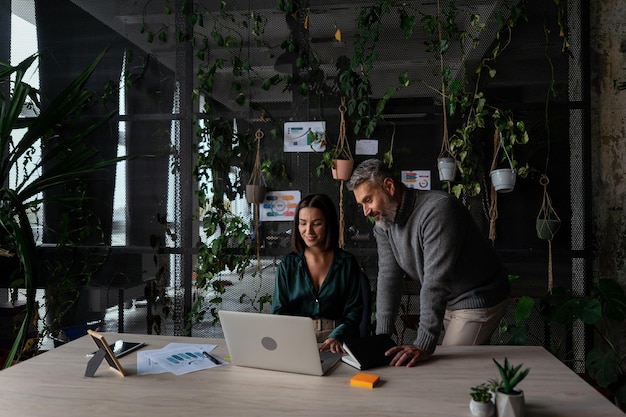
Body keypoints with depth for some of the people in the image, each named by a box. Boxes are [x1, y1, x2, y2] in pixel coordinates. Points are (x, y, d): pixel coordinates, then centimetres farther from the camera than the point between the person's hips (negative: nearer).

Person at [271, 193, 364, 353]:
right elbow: (279, 311, 3)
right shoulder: (287, 265, 9)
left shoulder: (347, 263, 6)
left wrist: (336, 337, -19)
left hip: (337, 343, -1)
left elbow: (354, 311, 2)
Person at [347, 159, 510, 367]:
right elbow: (389, 276, -10)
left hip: (478, 301, -7)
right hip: (447, 302, 7)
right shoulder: (383, 224, -5)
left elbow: (436, 281, -37)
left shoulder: (437, 209, -31)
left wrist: (423, 345, -40)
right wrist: (381, 336, -18)